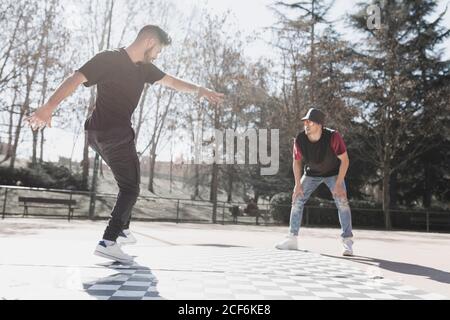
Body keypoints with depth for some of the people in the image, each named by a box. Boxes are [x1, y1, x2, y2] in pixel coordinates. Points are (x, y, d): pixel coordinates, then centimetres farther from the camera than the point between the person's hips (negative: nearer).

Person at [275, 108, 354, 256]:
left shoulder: (333, 137, -33)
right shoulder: (300, 140, -24)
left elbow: (345, 160, -24)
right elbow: (297, 161, -7)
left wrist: (338, 184, -28)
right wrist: (298, 183, -12)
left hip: (333, 173, -3)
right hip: (311, 173, 3)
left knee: (342, 201, -18)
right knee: (297, 200, -3)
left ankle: (347, 241, -7)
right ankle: (292, 239, 8)